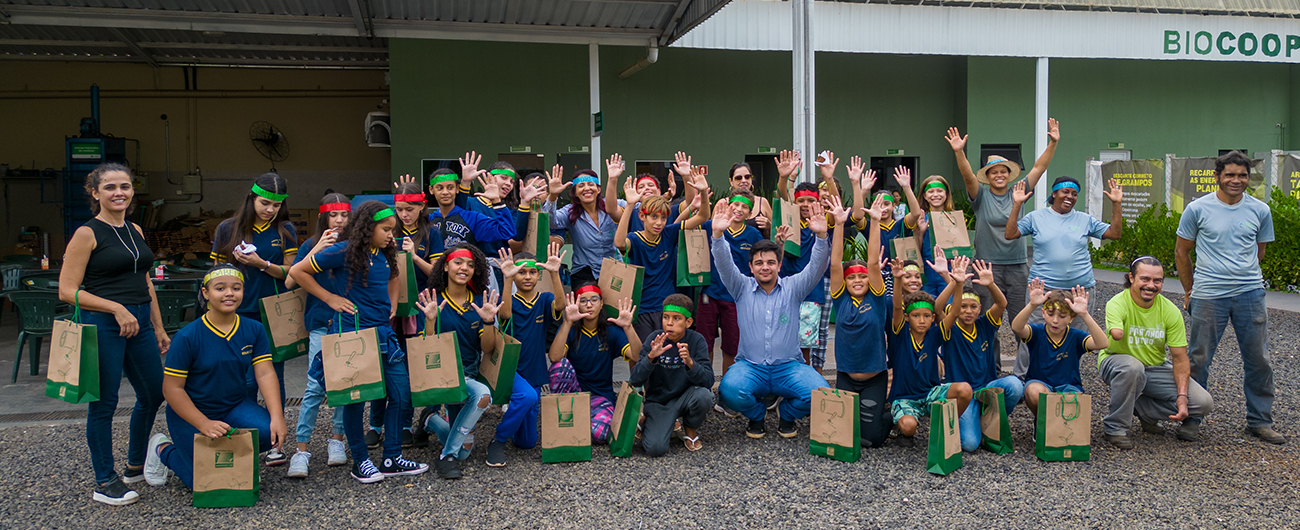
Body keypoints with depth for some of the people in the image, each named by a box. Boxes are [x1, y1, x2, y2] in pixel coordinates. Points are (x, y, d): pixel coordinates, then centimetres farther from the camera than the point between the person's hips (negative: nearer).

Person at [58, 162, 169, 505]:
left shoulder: (135, 231, 12)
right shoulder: (87, 234, -8)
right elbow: (67, 291, -12)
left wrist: (158, 328, 18)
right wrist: (116, 308, -19)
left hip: (140, 322, 7)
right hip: (102, 326, -7)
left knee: (153, 394, 14)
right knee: (104, 403, 2)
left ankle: (136, 466, 33)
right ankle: (105, 483, 15)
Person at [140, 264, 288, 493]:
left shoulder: (254, 330, -5)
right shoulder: (187, 337, -15)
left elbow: (265, 374, -10)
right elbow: (172, 389, -14)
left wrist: (277, 417, -24)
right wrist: (204, 424, -23)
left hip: (235, 405, 4)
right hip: (190, 414, -3)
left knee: (269, 432, -24)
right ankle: (163, 449, 22)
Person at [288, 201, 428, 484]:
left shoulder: (385, 254, 9)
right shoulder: (344, 252, -11)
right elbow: (297, 271, -7)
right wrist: (330, 298, -7)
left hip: (383, 332, 7)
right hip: (352, 331, -7)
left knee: (402, 394, 4)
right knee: (355, 399, 3)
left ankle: (392, 459, 15)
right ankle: (360, 461, 18)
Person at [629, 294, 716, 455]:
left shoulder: (696, 340, -11)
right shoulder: (655, 339, -11)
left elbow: (708, 381, -20)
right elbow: (635, 380, -16)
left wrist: (690, 362, -38)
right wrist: (651, 357, -34)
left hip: (684, 398, 1)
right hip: (658, 401, -1)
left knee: (704, 395, -33)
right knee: (655, 448, -24)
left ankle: (690, 430, 1)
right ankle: (659, 425, 13)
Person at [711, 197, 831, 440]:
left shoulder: (792, 288, 8)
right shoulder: (742, 288, 8)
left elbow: (816, 267, -5)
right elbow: (724, 264, -6)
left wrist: (821, 236, -24)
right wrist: (718, 233, -24)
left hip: (788, 367, 1)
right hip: (750, 367, 0)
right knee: (729, 391, -32)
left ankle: (787, 415, 9)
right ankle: (757, 415, 5)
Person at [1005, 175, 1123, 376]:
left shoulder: (1085, 220, 13)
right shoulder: (1036, 217, 6)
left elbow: (1114, 233, 11)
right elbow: (1010, 234, -1)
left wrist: (1116, 204, 2)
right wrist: (1017, 205, -7)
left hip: (1081, 289, 3)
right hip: (1043, 288, -3)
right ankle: (1020, 378, 7)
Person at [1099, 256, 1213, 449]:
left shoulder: (1170, 311, -9)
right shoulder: (1117, 304, -21)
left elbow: (1180, 358, -7)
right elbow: (1117, 334, -42)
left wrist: (1182, 397, -17)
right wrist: (1117, 333, -64)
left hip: (1155, 368, 4)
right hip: (1117, 362, -4)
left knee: (1204, 403, -14)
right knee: (1132, 367, -41)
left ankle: (1144, 409, 6)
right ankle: (1115, 427, -20)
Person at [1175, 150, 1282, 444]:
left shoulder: (1260, 210, 6)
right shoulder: (1197, 209, -1)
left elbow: (1258, 252, 19)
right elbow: (1182, 252, 7)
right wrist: (1190, 290, 10)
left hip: (1250, 294, 3)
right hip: (1208, 296, -2)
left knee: (1259, 360, 8)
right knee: (1198, 359, 3)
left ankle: (1260, 421, 22)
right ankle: (1189, 419, 17)